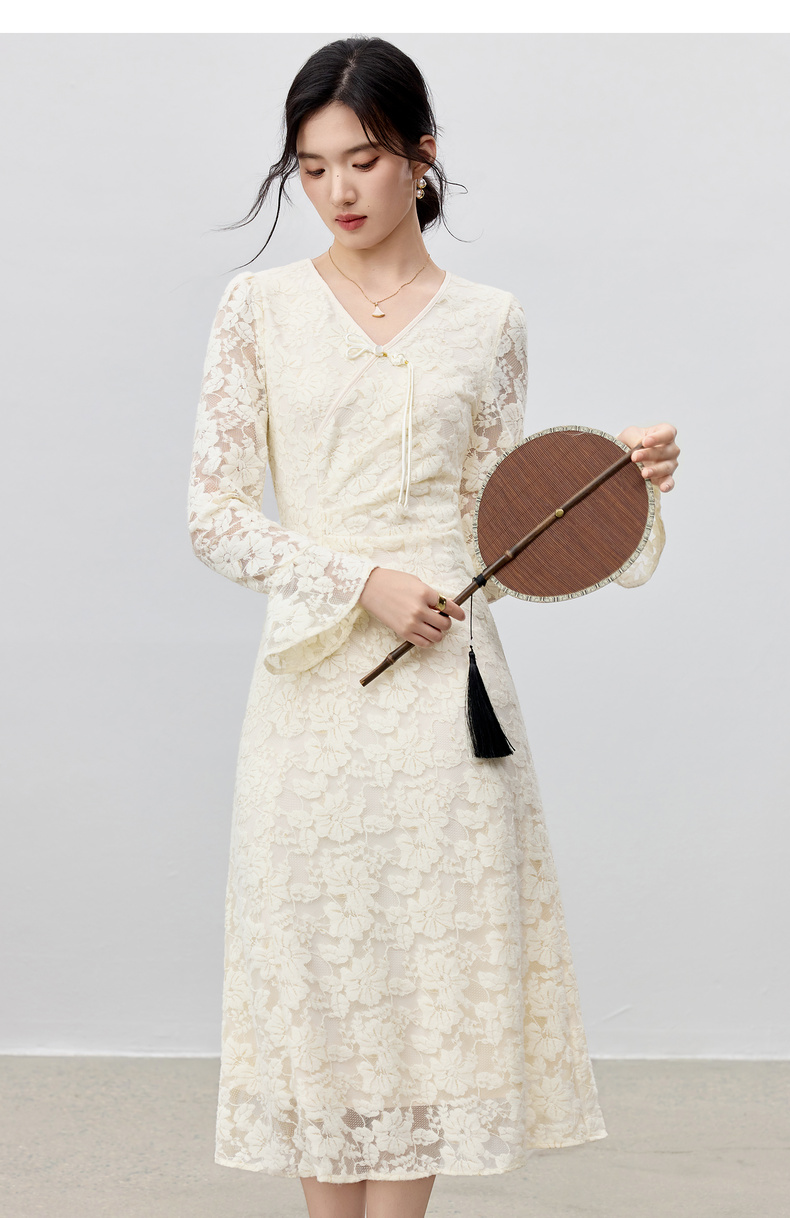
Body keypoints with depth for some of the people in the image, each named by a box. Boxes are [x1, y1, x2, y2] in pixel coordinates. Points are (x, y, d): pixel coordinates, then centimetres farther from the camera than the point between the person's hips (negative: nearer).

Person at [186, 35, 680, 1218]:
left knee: (432, 957, 3)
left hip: (443, 682, 1)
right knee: (317, 960, 4)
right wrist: (360, 581, -12)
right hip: (312, 685, 0)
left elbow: (497, 521, 9)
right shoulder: (261, 307, 2)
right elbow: (214, 514, -1)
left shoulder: (489, 321, 5)